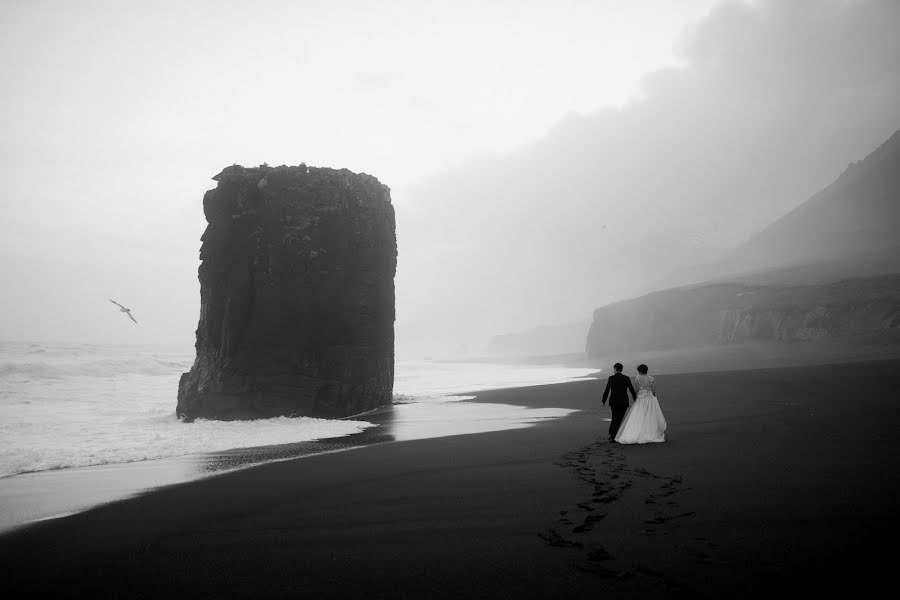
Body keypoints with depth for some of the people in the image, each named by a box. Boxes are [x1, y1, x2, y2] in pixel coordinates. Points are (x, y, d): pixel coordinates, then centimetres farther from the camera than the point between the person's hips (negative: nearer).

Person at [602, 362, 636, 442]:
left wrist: (604, 401, 0)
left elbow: (606, 391, -10)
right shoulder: (626, 378, -4)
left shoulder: (611, 378, -7)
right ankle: (613, 437, -3)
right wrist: (635, 400, 13)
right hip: (623, 403, -1)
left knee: (615, 417, 22)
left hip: (613, 402, 1)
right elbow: (632, 390, -1)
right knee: (618, 419, 3)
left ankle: (611, 434, 20)